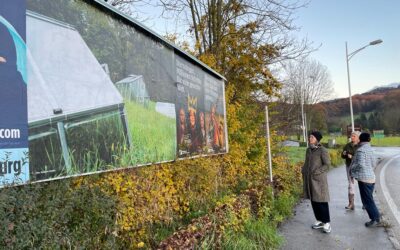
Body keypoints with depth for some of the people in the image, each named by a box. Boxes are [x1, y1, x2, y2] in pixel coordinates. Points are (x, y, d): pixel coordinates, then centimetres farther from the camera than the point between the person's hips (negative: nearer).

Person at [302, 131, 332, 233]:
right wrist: (303, 171, 7)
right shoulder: (308, 150, 10)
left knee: (321, 201, -2)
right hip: (309, 179, 7)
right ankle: (319, 220, 24)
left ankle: (326, 223, 8)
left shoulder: (322, 150, -10)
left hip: (319, 179, -7)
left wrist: (316, 172, -17)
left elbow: (327, 164, -13)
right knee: (313, 200, 12)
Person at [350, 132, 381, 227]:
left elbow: (360, 164, -25)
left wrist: (351, 168, -10)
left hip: (364, 178, -9)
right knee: (369, 199, 18)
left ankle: (375, 219, 5)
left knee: (367, 200, 0)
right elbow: (373, 164, 17)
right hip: (371, 176, 9)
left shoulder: (360, 150, -17)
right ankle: (376, 216, 23)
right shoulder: (369, 148, 11)